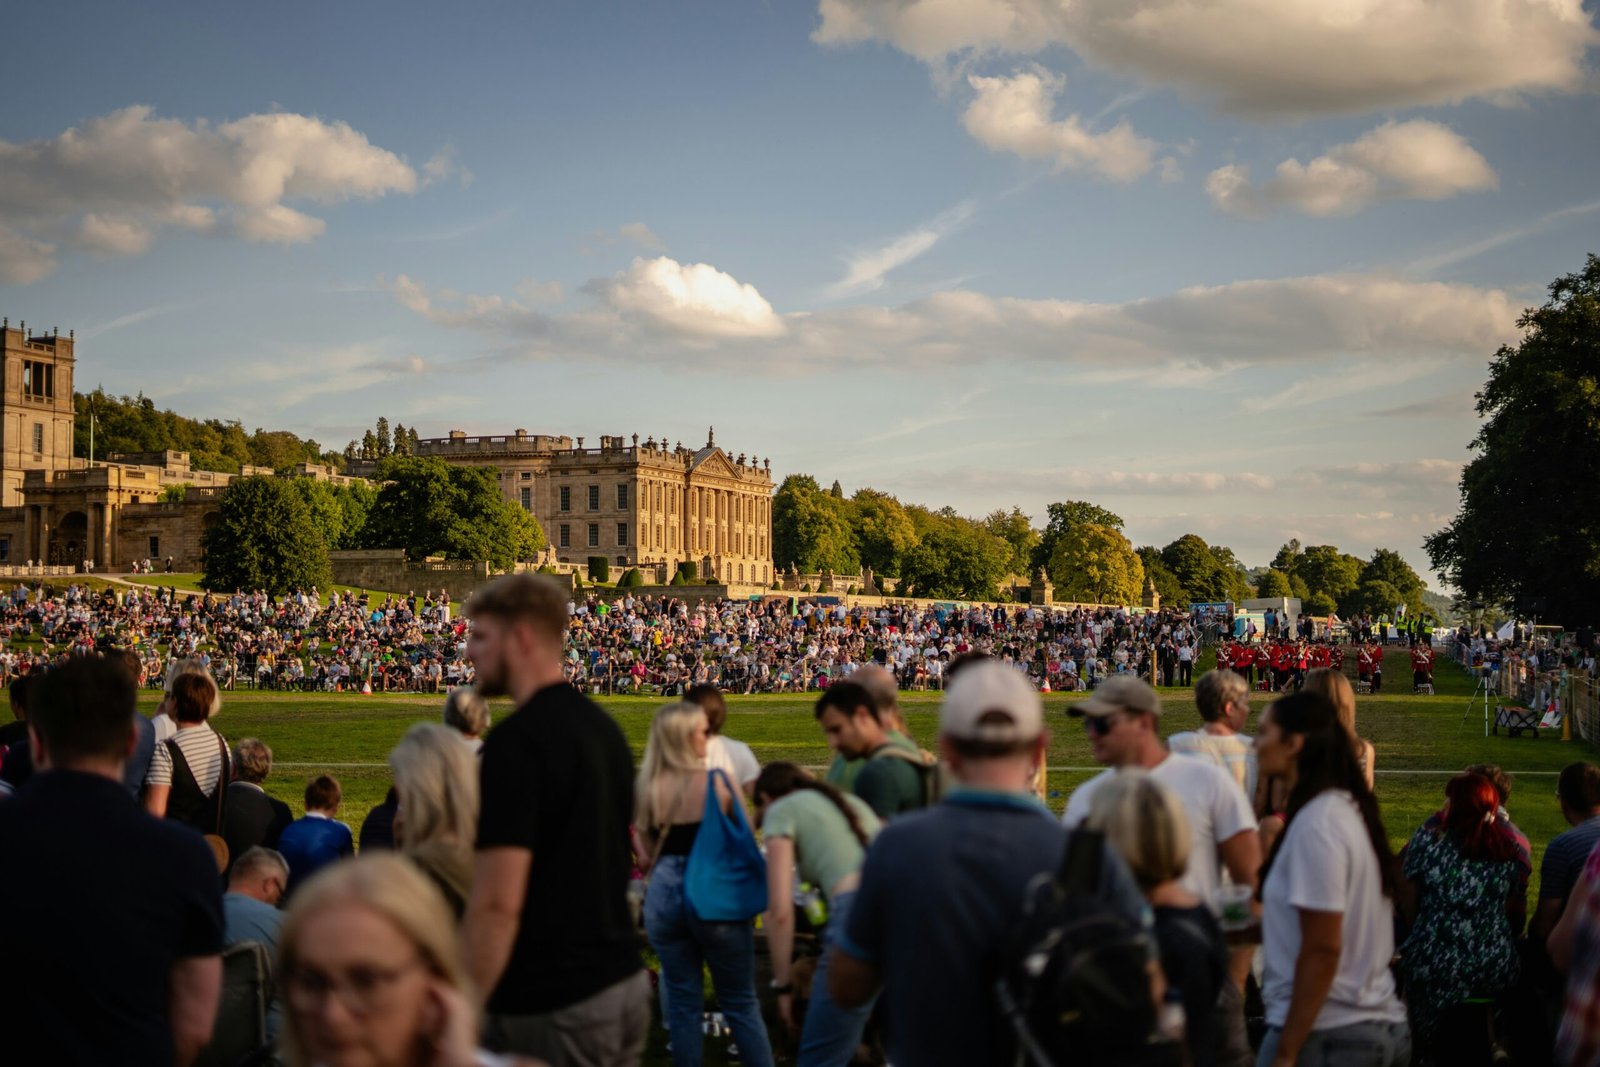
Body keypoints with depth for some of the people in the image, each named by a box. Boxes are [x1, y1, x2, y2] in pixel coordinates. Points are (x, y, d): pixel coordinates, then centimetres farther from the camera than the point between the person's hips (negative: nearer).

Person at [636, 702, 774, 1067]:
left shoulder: (643, 789, -1)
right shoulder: (717, 782, -10)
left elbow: (648, 854, 7)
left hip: (664, 895, 3)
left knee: (683, 1004, 11)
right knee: (741, 1003, 9)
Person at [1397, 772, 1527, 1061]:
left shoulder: (1427, 839, -4)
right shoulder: (1512, 849, 6)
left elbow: (1410, 901, 5)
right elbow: (1511, 911, 16)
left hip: (1434, 964, -3)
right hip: (1496, 970, 3)